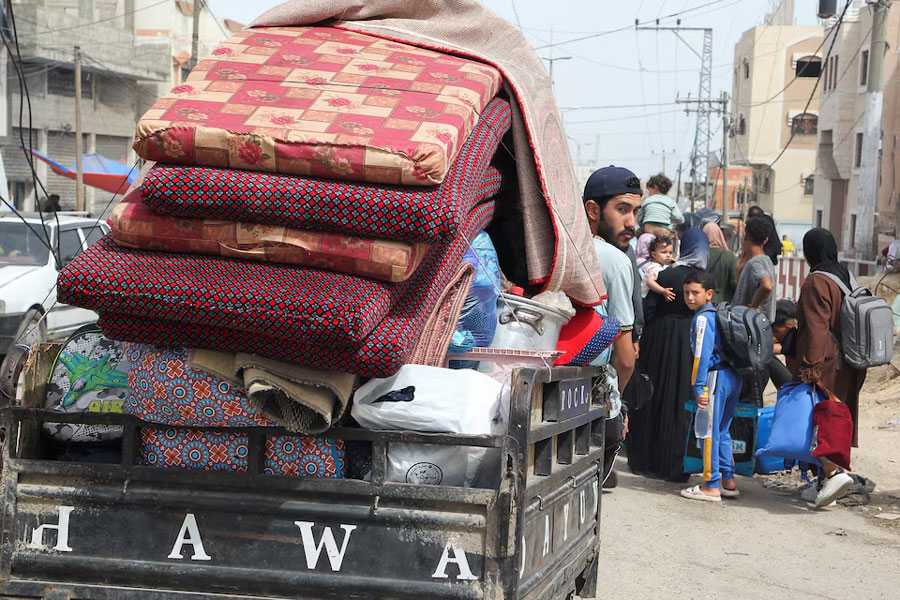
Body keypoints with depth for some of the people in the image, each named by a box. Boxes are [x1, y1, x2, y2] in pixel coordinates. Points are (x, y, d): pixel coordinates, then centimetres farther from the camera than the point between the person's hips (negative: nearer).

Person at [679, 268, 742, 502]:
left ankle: (711, 486, -1)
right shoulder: (717, 314, 18)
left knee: (709, 432, -4)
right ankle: (728, 481, 22)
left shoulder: (702, 318, -10)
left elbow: (702, 354, -18)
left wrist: (698, 387, -20)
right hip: (733, 376, 9)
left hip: (715, 377, -9)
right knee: (722, 431, 17)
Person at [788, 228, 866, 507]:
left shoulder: (816, 281, -15)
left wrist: (809, 368, -21)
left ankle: (833, 472, -19)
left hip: (822, 366, -9)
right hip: (845, 366, 9)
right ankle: (824, 482, 18)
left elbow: (816, 328, -20)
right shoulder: (846, 277, 11)